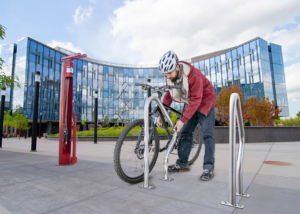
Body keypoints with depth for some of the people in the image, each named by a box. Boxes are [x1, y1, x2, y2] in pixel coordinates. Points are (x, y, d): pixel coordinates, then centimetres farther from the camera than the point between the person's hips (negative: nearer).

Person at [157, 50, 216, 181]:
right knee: (185, 133, 4)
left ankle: (209, 168, -5)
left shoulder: (194, 75, -33)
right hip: (191, 104, 7)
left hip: (205, 102, -6)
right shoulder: (171, 76, -12)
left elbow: (196, 100, -33)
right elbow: (168, 96, -8)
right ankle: (182, 163, 13)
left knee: (207, 134, -10)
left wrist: (183, 120, -36)